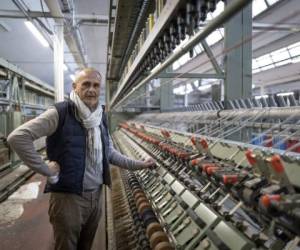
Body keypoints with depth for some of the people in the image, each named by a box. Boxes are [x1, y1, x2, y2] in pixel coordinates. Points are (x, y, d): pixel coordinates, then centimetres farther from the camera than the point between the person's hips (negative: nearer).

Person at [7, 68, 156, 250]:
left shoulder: (101, 117, 6)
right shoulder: (60, 113, -15)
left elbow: (110, 152, 16)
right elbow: (17, 137, -20)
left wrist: (138, 165, 12)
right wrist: (46, 170, -19)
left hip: (96, 196, 6)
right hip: (68, 197, -6)